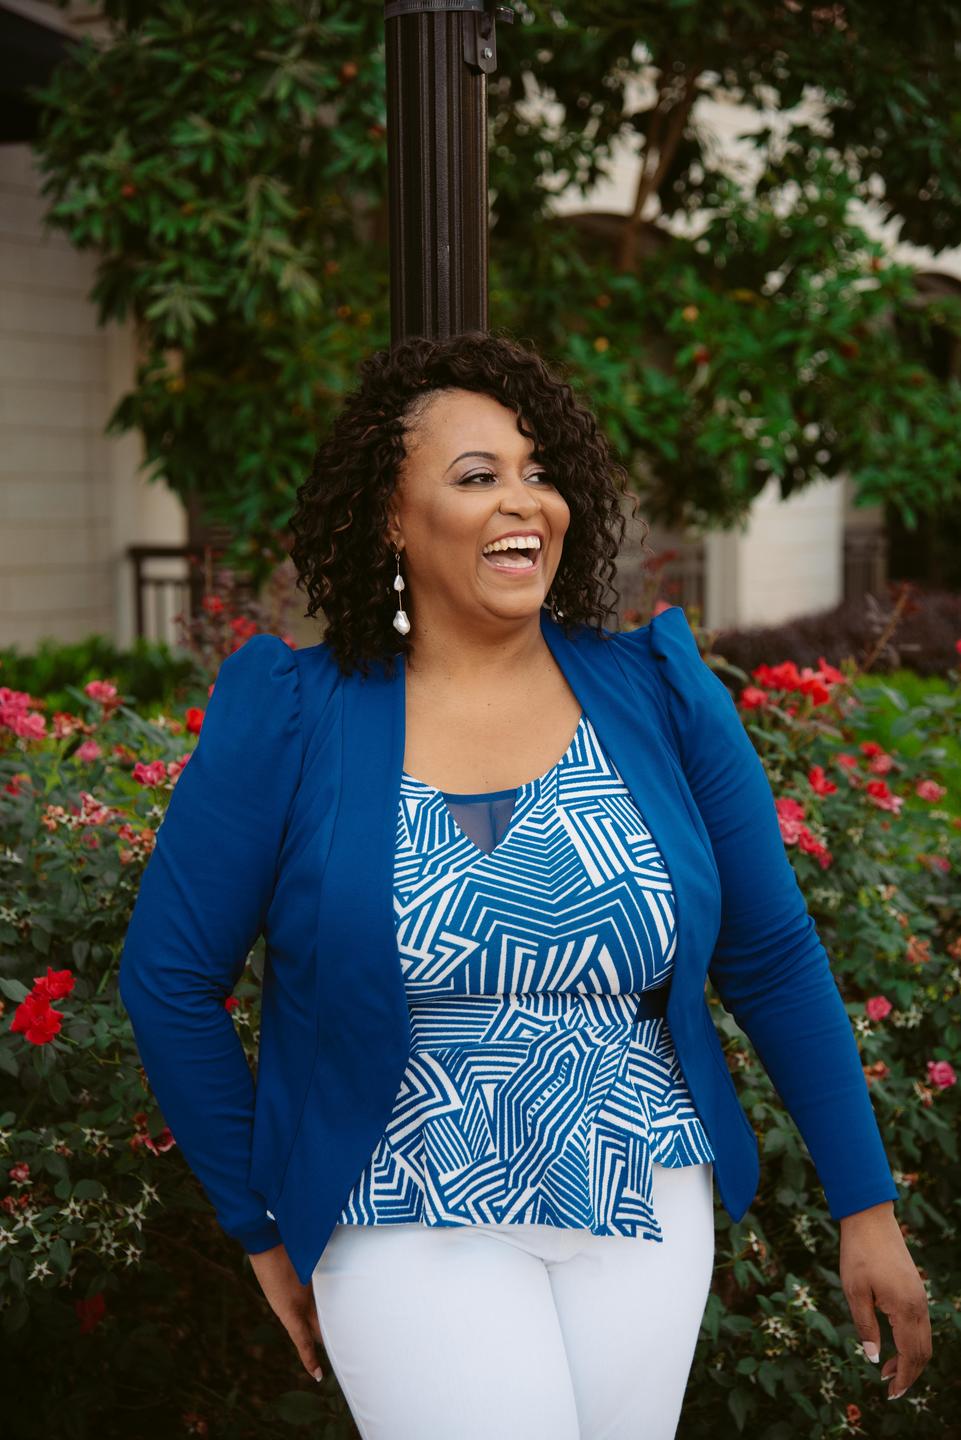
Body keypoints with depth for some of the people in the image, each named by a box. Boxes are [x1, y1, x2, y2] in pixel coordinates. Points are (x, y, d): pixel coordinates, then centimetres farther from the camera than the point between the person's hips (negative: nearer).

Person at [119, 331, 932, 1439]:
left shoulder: (657, 692, -4)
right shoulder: (290, 716, -11)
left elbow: (771, 959, 3)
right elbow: (168, 976, -2)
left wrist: (867, 1205, 6)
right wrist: (261, 1228, 3)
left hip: (646, 1202, 3)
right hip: (414, 1222, -2)